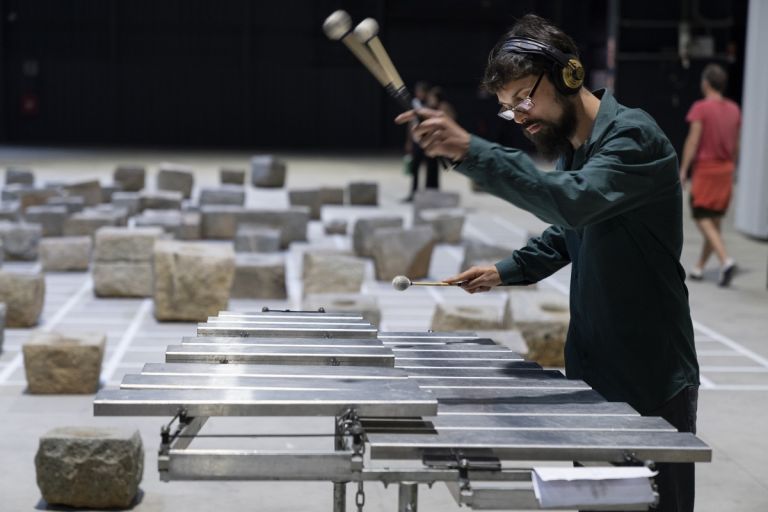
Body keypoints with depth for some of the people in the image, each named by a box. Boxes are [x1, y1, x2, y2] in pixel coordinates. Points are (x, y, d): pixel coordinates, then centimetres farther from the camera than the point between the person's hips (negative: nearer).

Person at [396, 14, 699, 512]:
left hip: (652, 381, -8)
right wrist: (507, 270, 11)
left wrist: (471, 150, -43)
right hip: (591, 374, 8)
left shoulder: (634, 136, -18)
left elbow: (573, 201, -38)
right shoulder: (572, 147, 9)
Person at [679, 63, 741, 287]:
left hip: (705, 168, -6)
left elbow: (693, 142, -15)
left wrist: (683, 170, -10)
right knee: (715, 219, 11)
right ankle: (699, 266, 18)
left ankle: (725, 260, -19)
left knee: (702, 219, -3)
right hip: (726, 169, 6)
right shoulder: (734, 109, 6)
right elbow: (736, 144, 11)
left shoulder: (701, 108, -12)